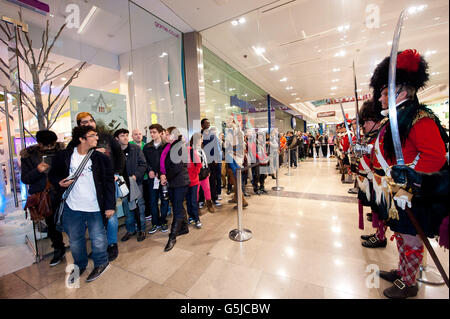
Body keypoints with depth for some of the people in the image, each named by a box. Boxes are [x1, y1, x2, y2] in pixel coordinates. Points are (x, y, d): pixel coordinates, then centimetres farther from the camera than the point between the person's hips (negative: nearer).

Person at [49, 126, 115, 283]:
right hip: (72, 208, 3)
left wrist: (110, 206, -9)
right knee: (75, 240, 20)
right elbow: (53, 174, 13)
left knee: (98, 239, 8)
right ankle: (80, 265, 45)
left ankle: (101, 263, 35)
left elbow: (109, 183, -6)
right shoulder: (64, 156, -3)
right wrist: (59, 183, -11)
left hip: (95, 208, -2)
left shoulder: (101, 158, -7)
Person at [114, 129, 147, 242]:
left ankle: (141, 229, 22)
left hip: (136, 182, -2)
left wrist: (136, 175, -15)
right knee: (127, 208, 12)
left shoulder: (135, 149, -2)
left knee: (139, 206, 6)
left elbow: (143, 164, -5)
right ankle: (130, 230, 29)